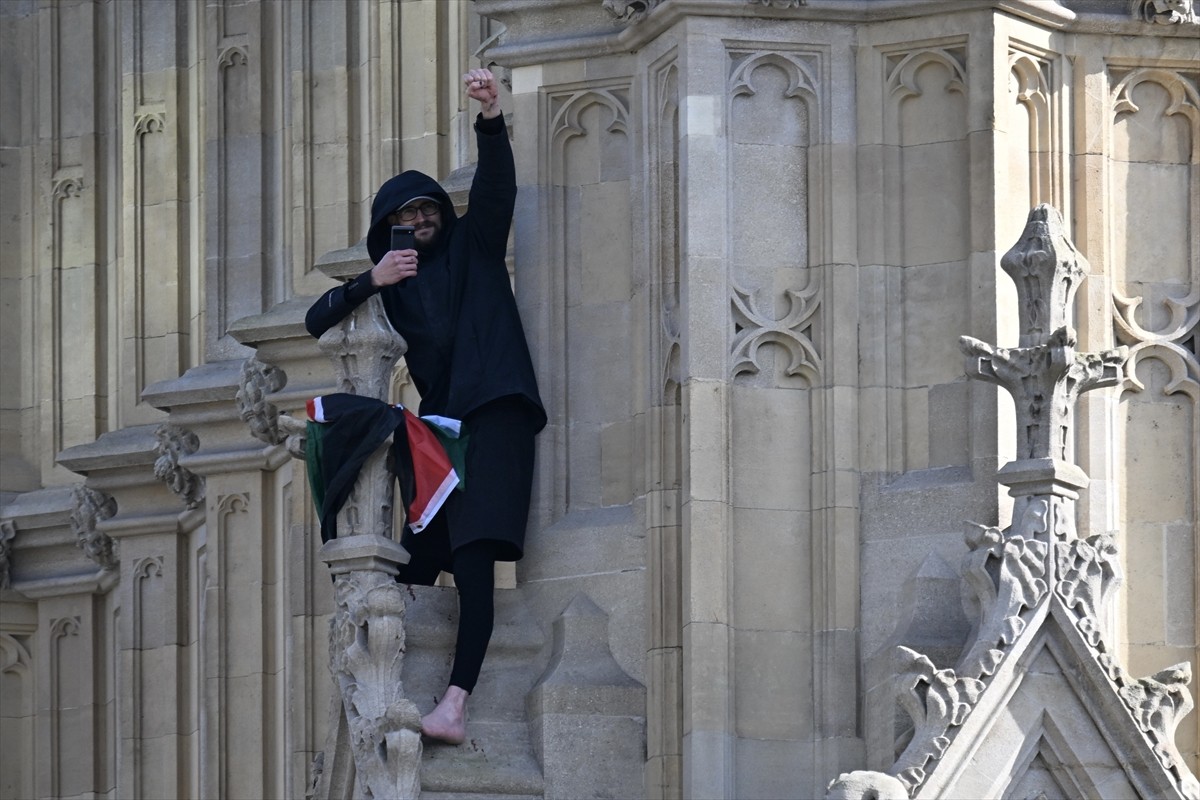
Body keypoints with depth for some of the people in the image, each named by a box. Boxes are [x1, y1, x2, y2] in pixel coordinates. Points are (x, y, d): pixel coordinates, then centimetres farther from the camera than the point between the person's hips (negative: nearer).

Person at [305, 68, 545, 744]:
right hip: (440, 423, 6)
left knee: (474, 557, -18)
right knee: (414, 563, -4)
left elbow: (497, 183, -5)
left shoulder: (473, 245, 11)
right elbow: (318, 322, 13)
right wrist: (371, 281, -3)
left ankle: (455, 707, -29)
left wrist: (491, 115, -22)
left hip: (495, 414, -6)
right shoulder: (393, 281, 21)